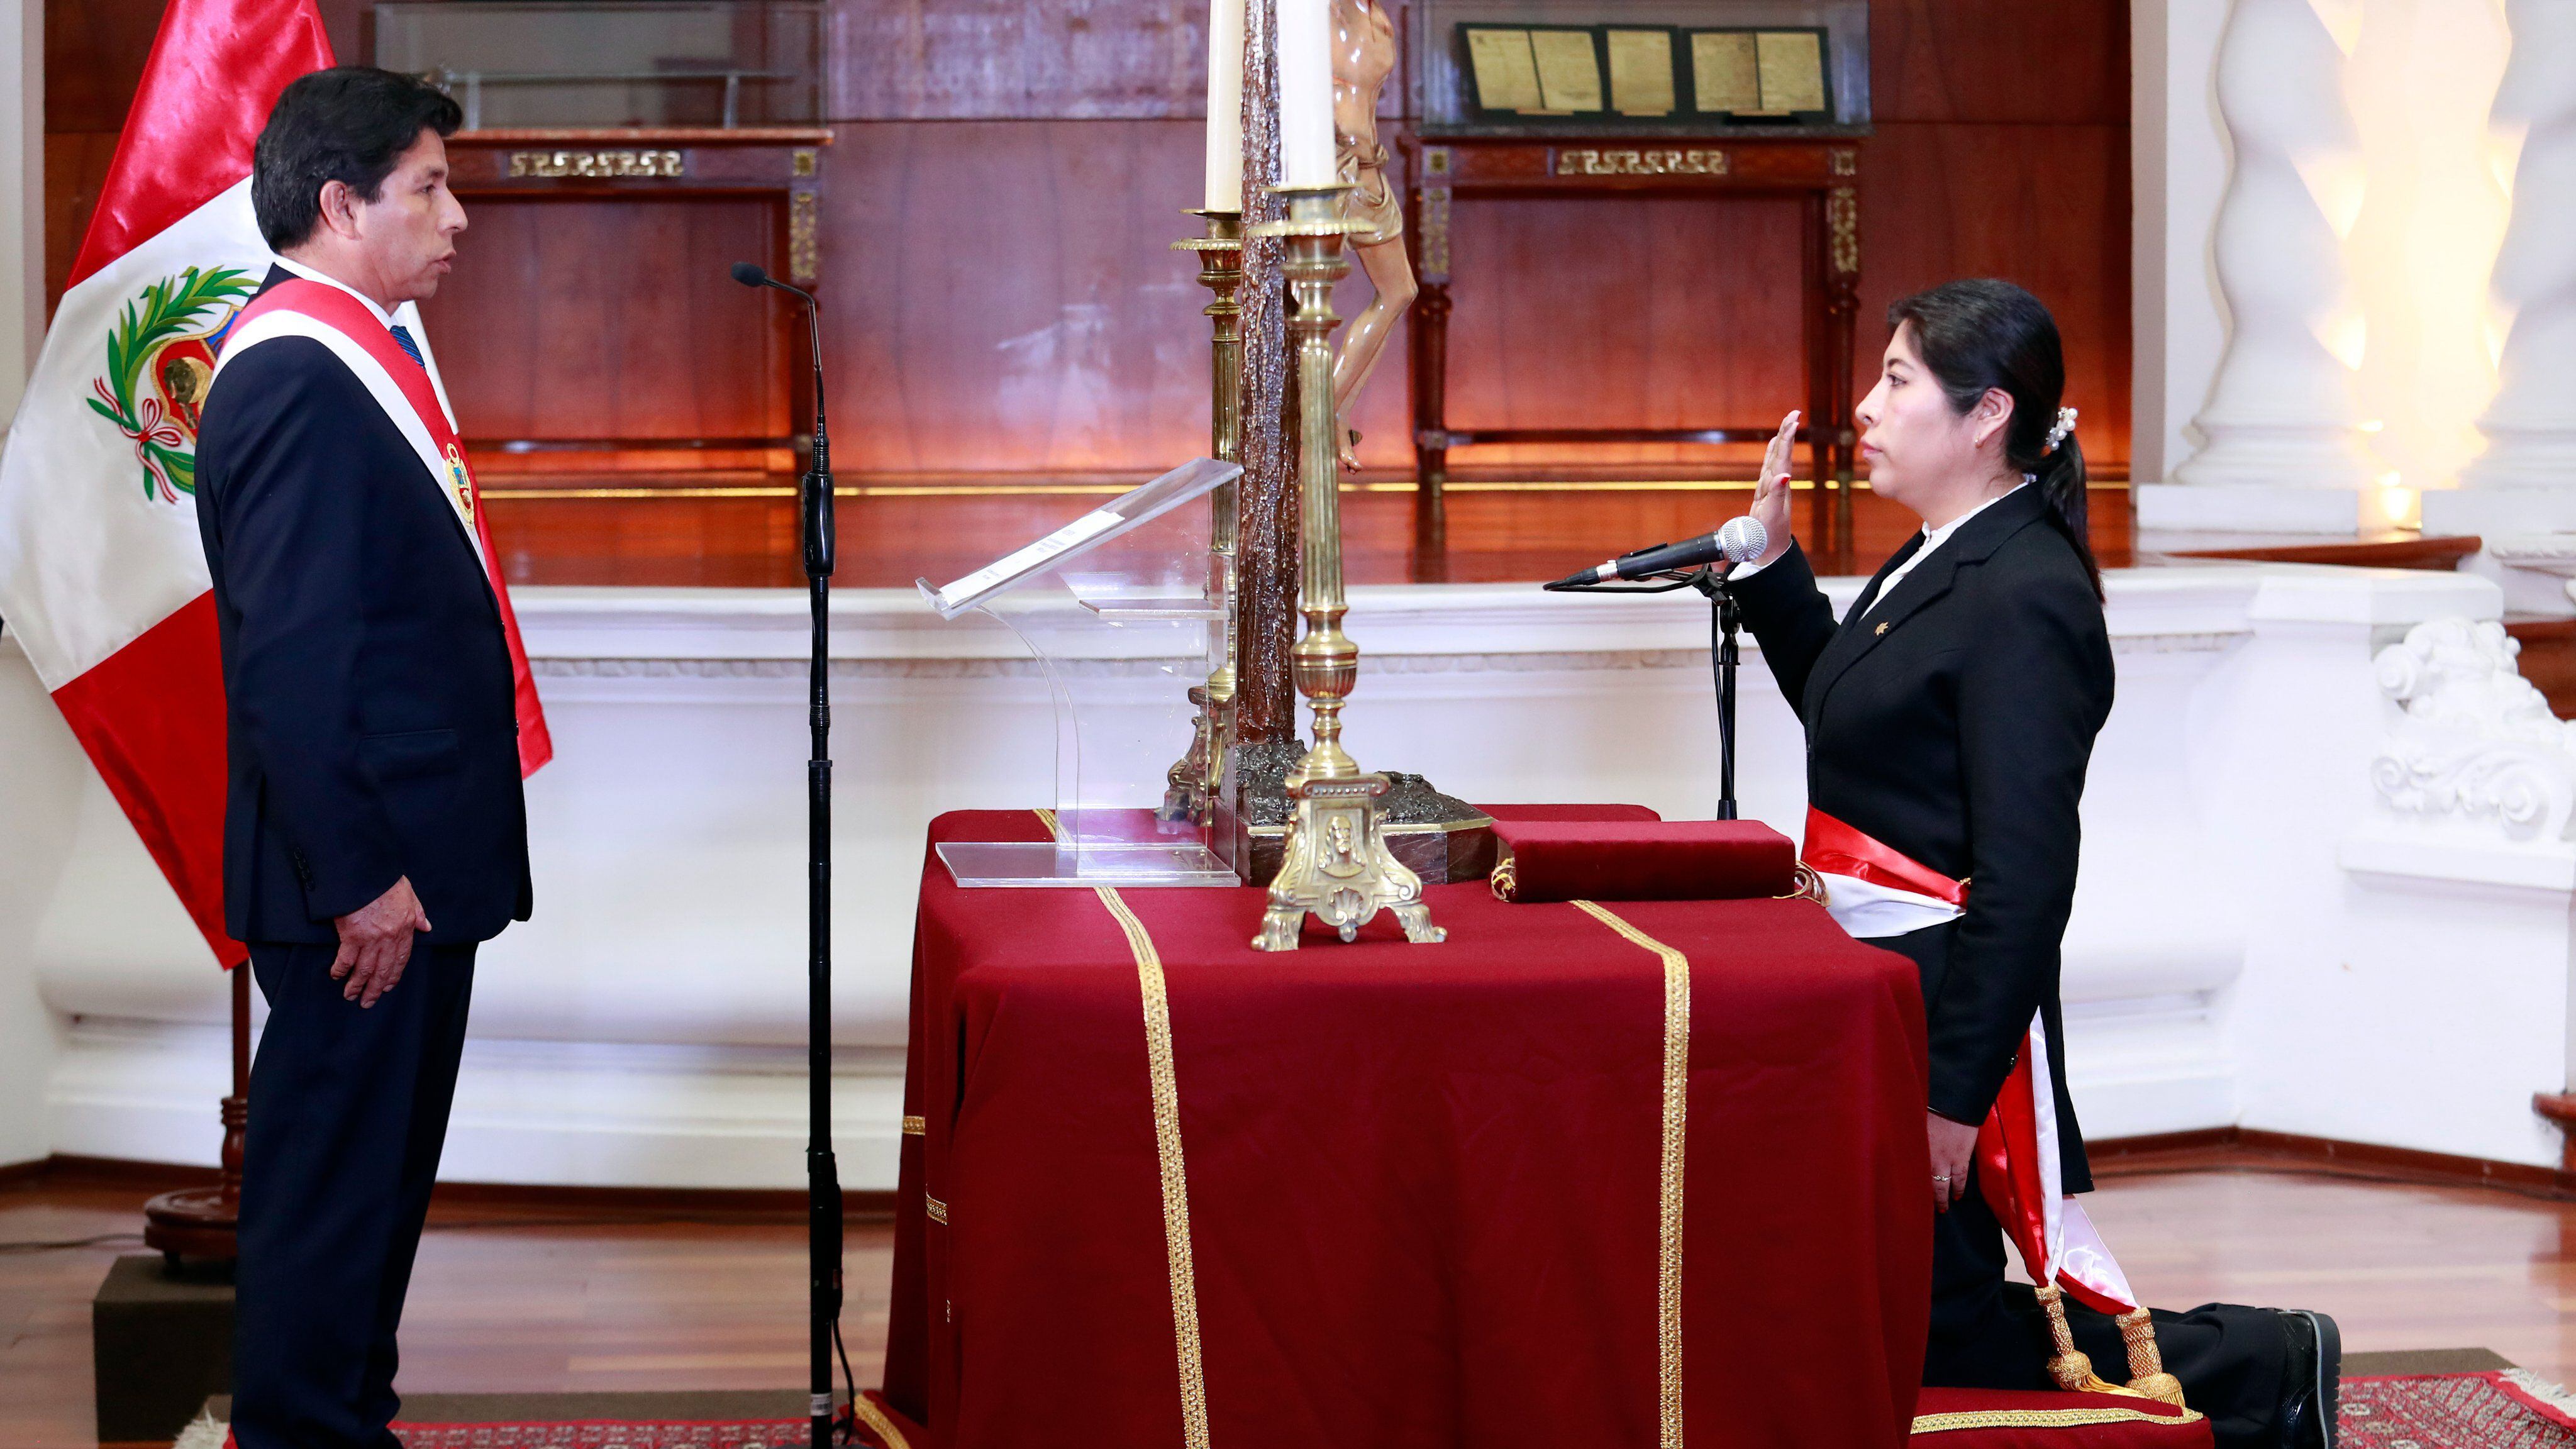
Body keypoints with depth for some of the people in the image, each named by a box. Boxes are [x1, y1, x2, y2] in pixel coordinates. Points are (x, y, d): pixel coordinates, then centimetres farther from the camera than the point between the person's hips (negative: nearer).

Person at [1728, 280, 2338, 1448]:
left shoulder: (2025, 598, -20)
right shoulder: (1942, 564, 10)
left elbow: (2027, 878, -23)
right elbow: (1848, 719, 28)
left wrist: (1957, 1091, -24)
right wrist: (1772, 558, 18)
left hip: (1945, 1004, -10)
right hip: (1878, 991, 10)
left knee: (1938, 1340, 1)